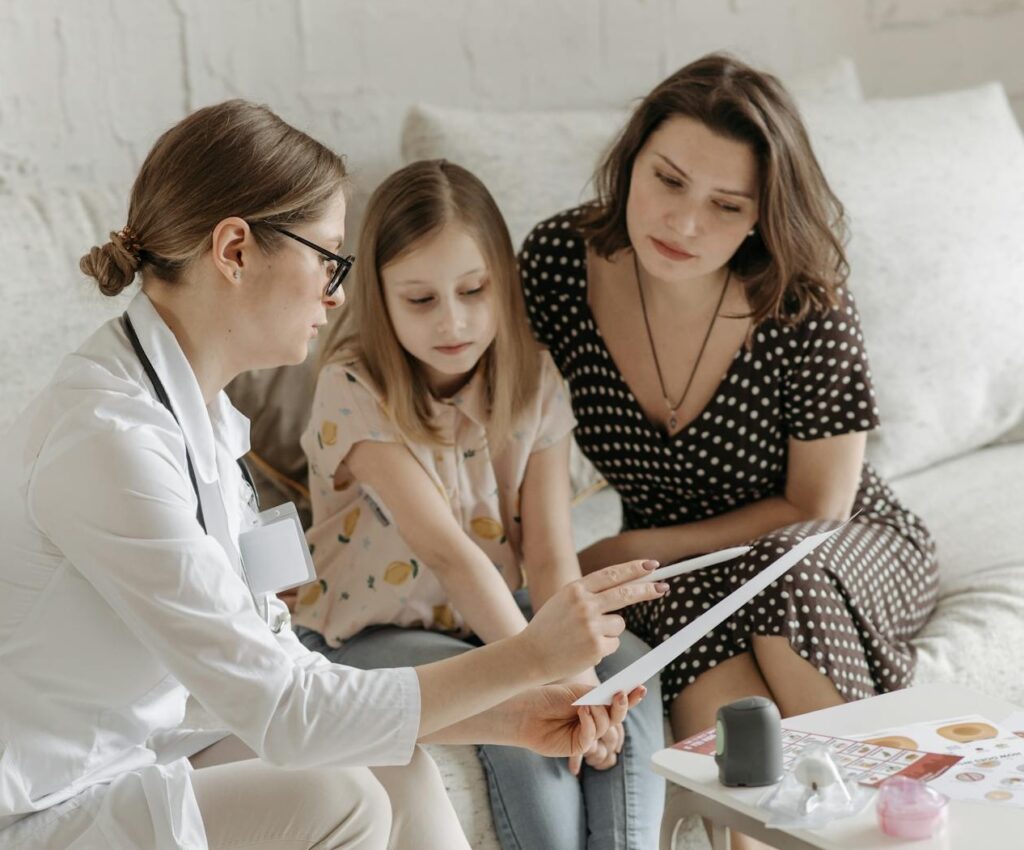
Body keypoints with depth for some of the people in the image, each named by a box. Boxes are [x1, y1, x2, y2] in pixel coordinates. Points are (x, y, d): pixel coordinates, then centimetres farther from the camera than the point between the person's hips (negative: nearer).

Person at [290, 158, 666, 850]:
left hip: (496, 615, 5)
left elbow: (551, 555, -12)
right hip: (377, 632, -4)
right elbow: (447, 550, -29)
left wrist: (581, 668, -29)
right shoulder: (355, 392, -20)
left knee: (629, 669, -20)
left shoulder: (532, 380, -5)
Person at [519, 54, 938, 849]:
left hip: (844, 553, -1)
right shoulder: (558, 261, -16)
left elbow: (815, 508, -13)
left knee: (784, 581, -35)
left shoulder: (807, 304, -23)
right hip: (676, 577, 1)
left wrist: (629, 552, -16)